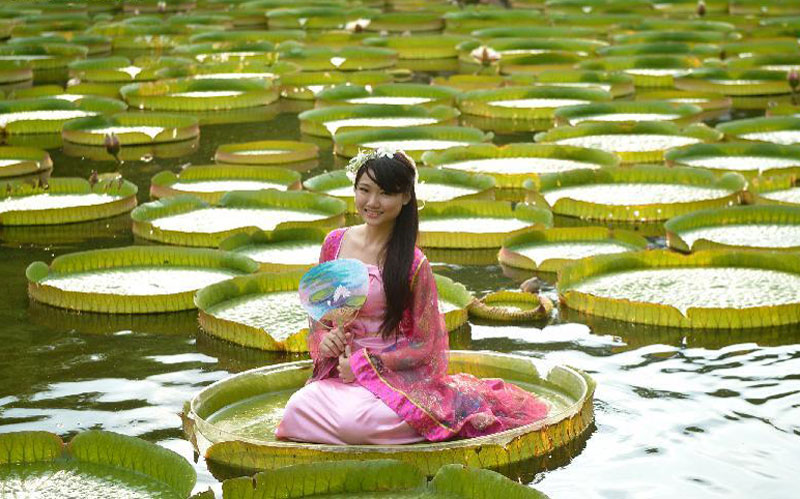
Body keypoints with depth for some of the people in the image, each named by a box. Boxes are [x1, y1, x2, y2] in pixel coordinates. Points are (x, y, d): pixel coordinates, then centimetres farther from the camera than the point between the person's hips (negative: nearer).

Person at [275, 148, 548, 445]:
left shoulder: (413, 264, -11)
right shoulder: (335, 243, 4)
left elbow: (422, 345, -7)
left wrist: (364, 363, -13)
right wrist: (324, 340, -6)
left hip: (399, 375, -5)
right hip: (340, 370, 5)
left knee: (352, 421, -32)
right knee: (296, 409, -22)